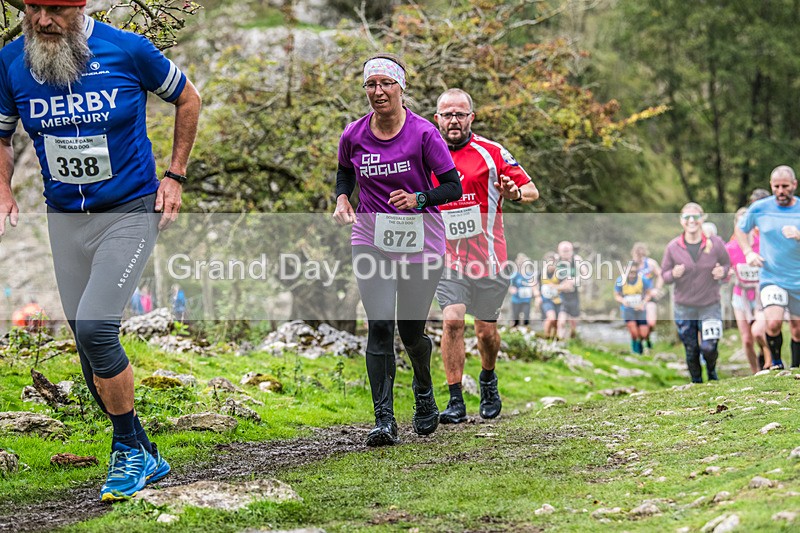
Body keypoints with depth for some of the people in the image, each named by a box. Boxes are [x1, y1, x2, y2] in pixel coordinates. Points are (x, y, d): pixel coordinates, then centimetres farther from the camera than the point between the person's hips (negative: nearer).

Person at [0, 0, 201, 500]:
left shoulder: (127, 50, -13)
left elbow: (188, 98, 5)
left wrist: (175, 176, 1)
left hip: (130, 212, -4)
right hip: (65, 219, 4)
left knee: (94, 328, -20)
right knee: (92, 347, 6)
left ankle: (131, 451, -1)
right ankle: (142, 458, 21)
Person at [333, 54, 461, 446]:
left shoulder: (423, 133, -10)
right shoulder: (353, 135, -1)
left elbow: (453, 186, -6)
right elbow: (344, 171, 20)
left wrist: (418, 199, -22)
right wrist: (342, 200, 1)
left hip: (421, 241, -2)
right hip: (371, 240, 2)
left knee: (411, 331, 6)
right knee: (379, 326, -12)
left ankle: (424, 392, 39)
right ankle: (384, 421, -10)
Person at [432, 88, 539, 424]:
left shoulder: (492, 153, -1)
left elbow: (532, 191, 1)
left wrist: (514, 192, -20)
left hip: (489, 257, -1)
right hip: (447, 258, 1)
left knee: (486, 331, 8)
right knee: (452, 321, -17)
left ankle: (488, 380, 38)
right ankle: (456, 402, -11)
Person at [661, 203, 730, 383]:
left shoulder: (716, 243, -7)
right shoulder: (673, 247, -6)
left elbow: (726, 263, 9)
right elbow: (664, 275, 2)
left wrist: (722, 271, -15)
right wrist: (673, 274, -22)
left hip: (710, 306, -1)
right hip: (684, 307, 1)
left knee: (708, 348, -10)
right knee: (691, 351, 9)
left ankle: (711, 371, 25)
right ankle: (696, 381, 31)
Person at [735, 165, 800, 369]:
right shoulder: (759, 208, -2)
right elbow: (740, 229, 15)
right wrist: (748, 252, -1)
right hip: (771, 278, -1)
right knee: (773, 323, -22)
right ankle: (776, 361, 4)